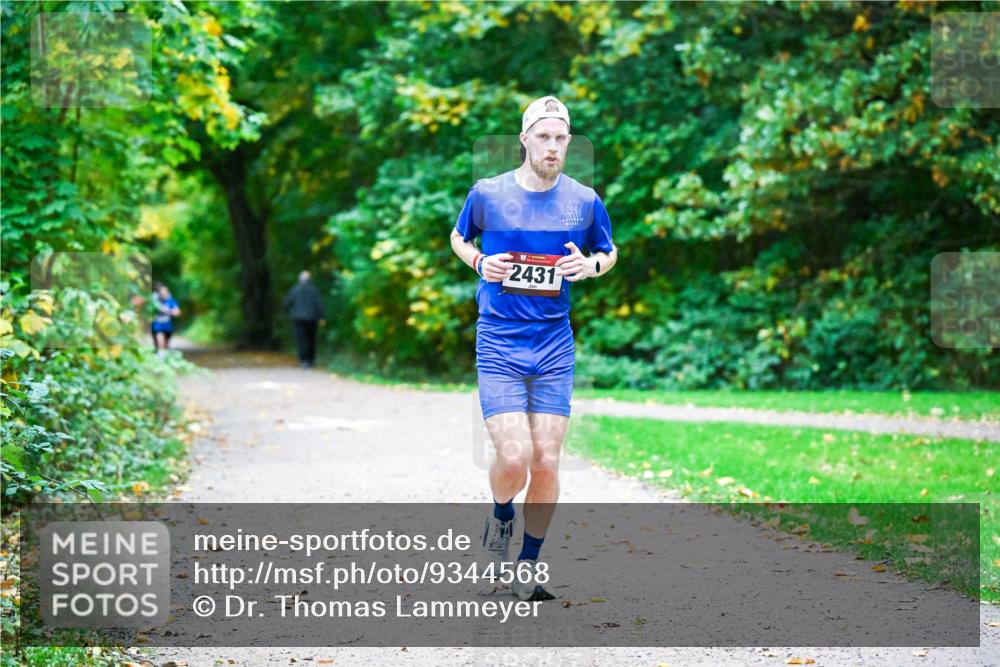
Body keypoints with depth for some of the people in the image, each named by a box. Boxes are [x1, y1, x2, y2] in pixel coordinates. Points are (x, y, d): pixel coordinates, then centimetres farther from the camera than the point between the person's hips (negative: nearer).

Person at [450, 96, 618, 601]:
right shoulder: (487, 193, -2)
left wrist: (591, 265, -6)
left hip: (554, 346, 2)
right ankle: (501, 516, 20)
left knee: (546, 464, -1)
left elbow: (609, 252, 17)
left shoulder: (584, 201, 2)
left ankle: (530, 564, 17)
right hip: (499, 344, -2)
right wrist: (479, 261, -5)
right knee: (513, 457, -14)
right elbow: (458, 238, 17)